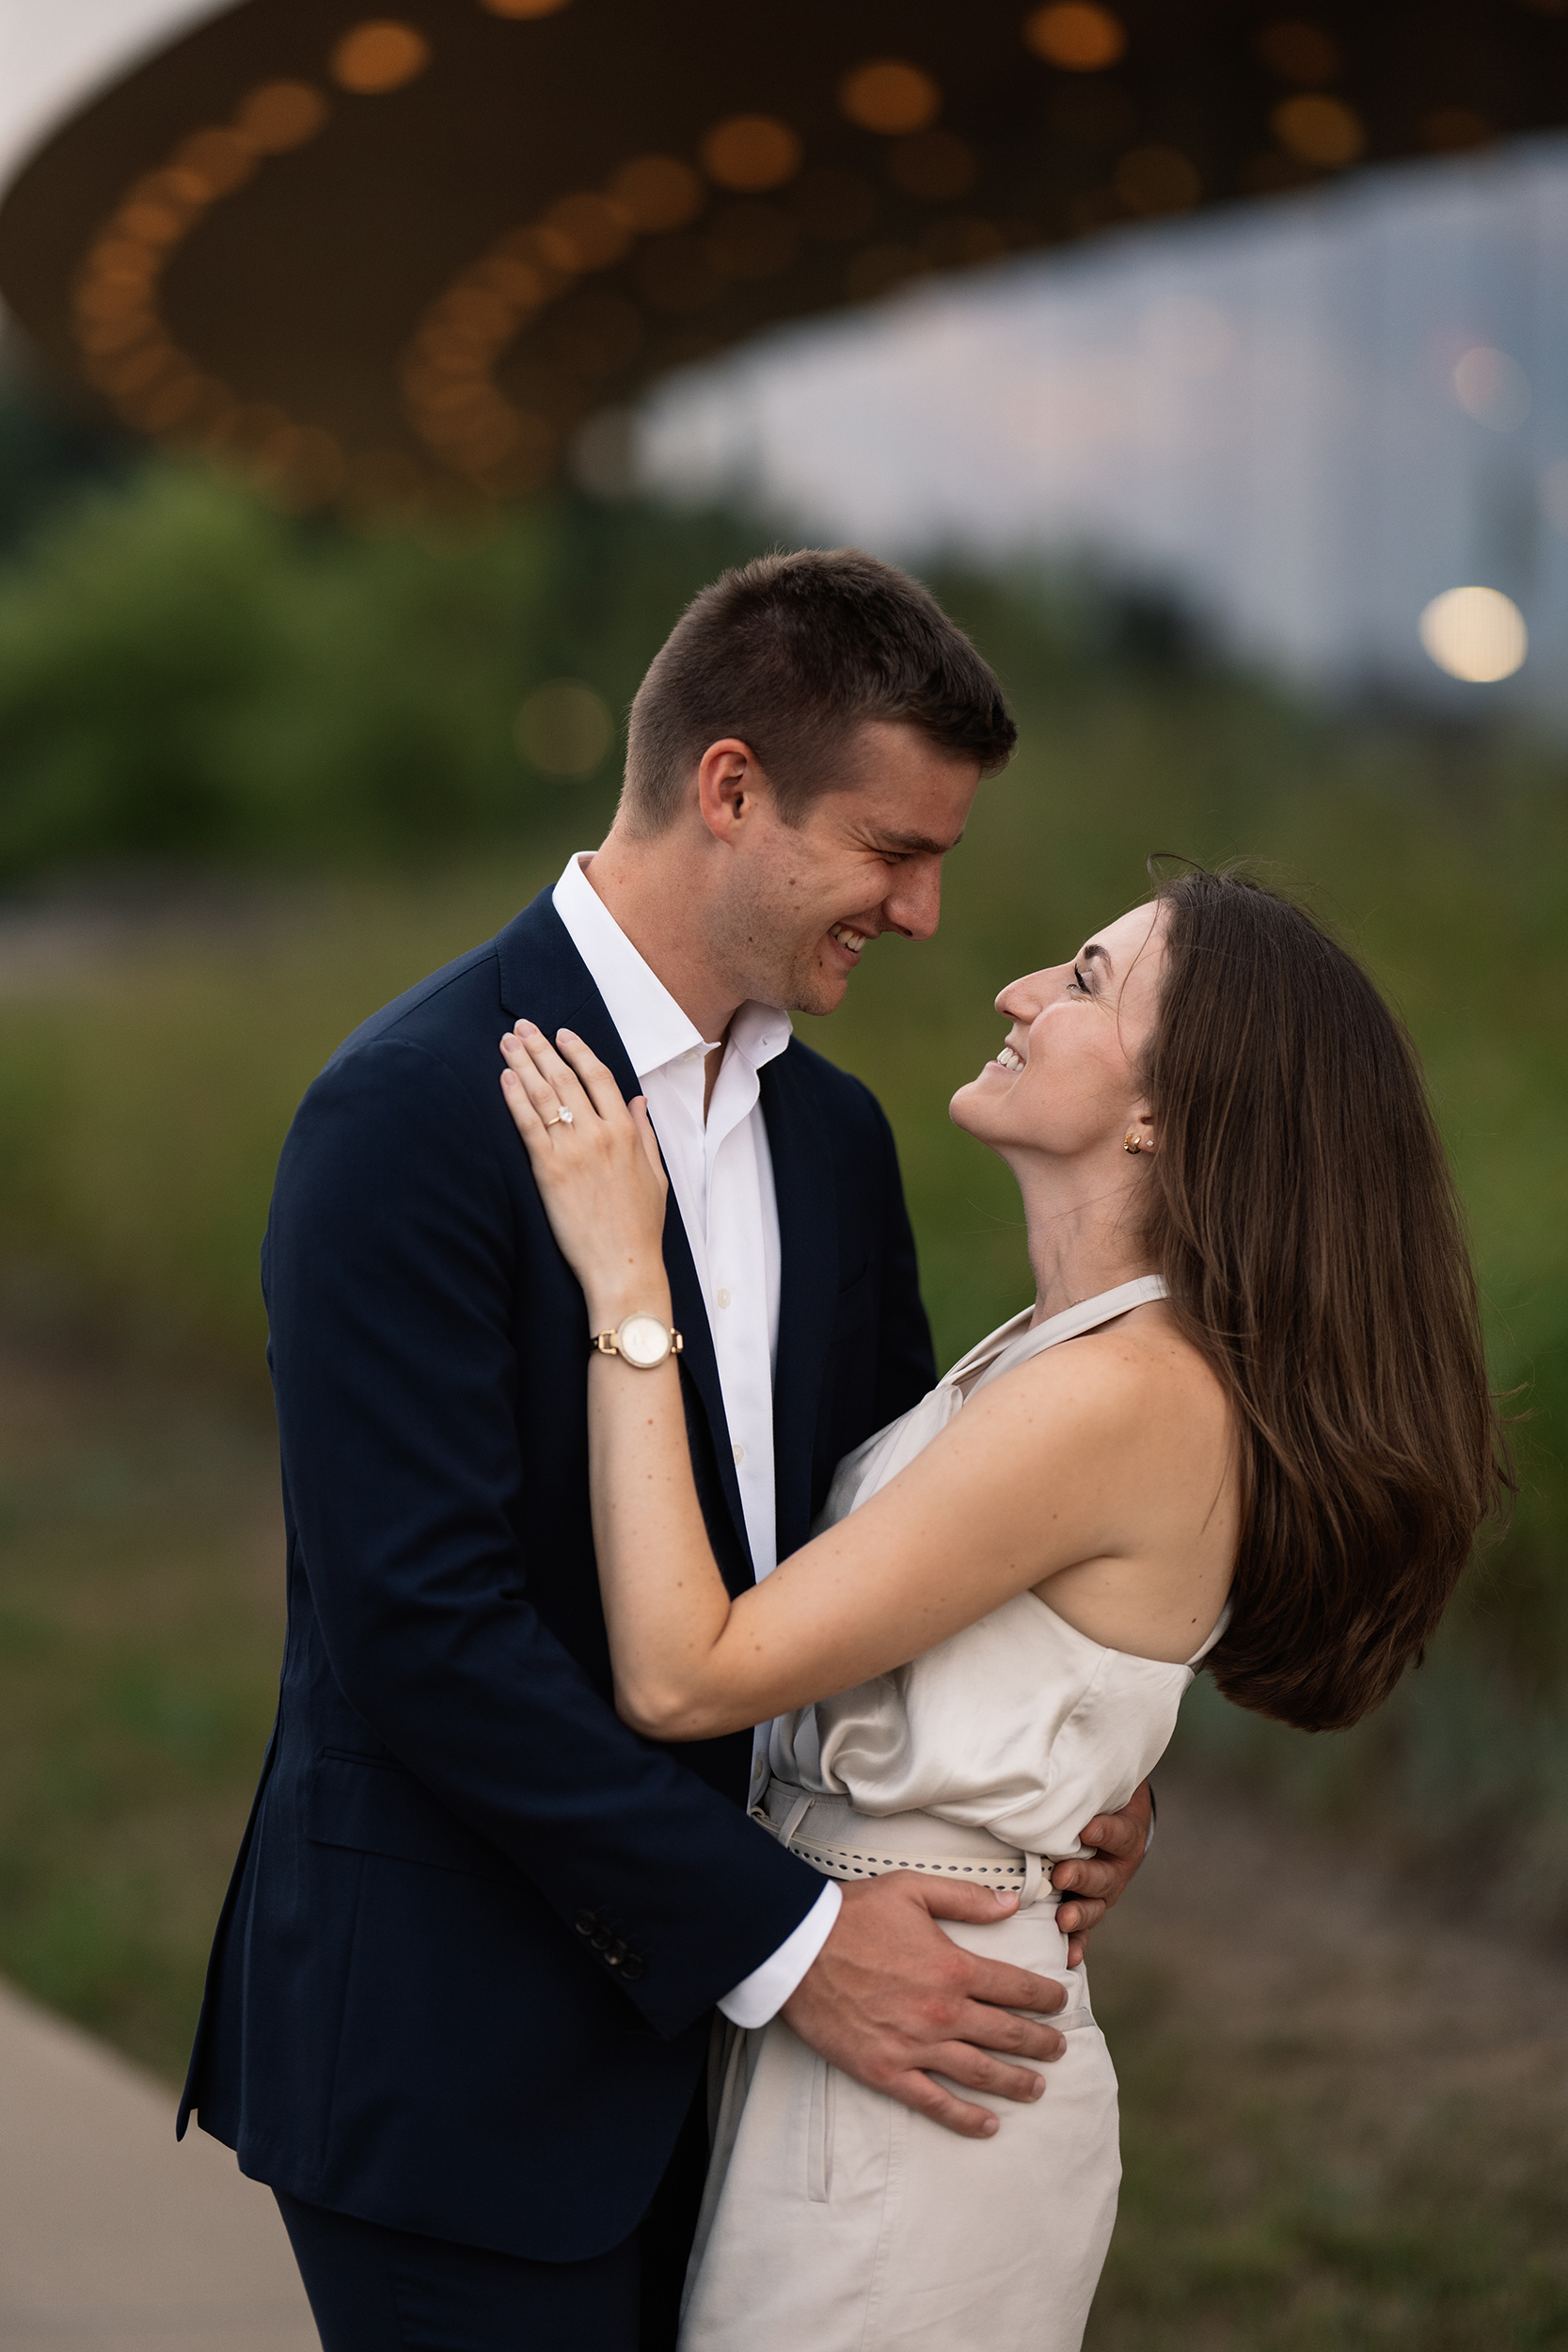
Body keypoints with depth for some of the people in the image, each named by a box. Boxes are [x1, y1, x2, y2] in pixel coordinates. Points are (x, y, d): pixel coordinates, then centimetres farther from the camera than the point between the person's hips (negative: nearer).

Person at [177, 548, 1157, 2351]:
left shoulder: (832, 1135, 9)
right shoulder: (416, 1113, -17)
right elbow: (420, 1622, -22)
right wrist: (781, 1940, -20)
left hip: (698, 2004, 7)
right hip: (454, 2048, -7)